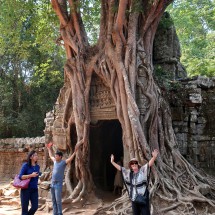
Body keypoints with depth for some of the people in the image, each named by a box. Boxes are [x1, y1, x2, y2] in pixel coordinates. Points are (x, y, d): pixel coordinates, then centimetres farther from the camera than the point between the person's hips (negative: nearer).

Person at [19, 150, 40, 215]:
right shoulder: (26, 165, -8)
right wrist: (31, 175, -21)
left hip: (34, 189, 5)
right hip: (26, 189, -5)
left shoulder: (37, 166, 8)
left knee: (35, 207, 0)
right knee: (25, 207, 3)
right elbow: (20, 176, -13)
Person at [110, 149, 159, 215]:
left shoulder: (142, 170, -5)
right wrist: (112, 162, 16)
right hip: (134, 199, 5)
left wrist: (154, 157, -35)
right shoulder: (128, 173, 9)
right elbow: (120, 168, 17)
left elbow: (149, 164, -19)